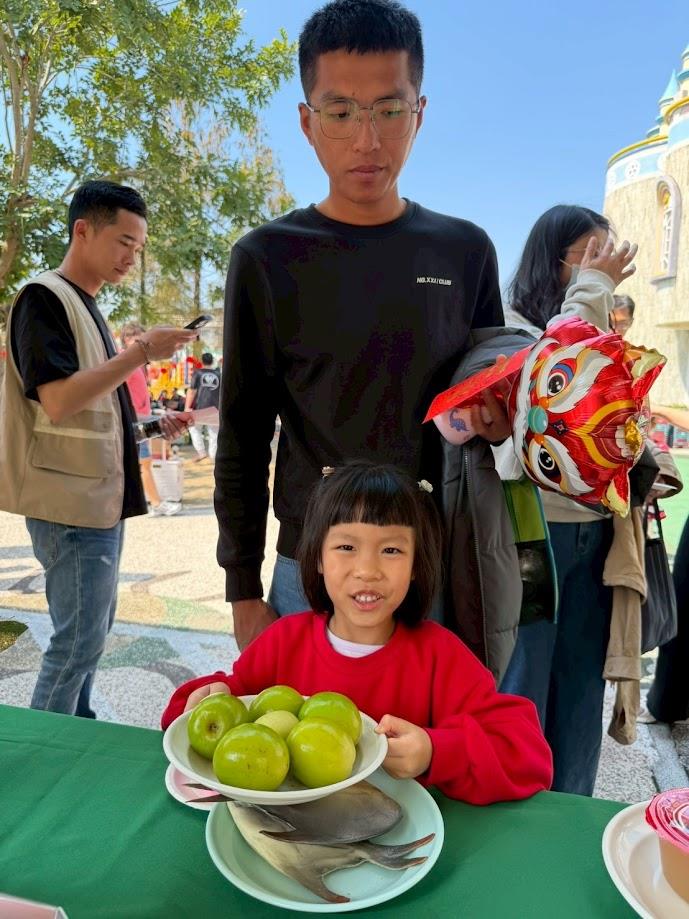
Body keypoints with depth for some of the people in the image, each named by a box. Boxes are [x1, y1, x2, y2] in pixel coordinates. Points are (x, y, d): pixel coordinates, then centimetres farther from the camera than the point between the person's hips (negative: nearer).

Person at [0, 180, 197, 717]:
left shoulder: (86, 306, 17)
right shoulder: (44, 297, -11)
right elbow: (57, 401, -23)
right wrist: (142, 353, -21)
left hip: (100, 496, 10)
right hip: (71, 503, -10)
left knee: (92, 628, 18)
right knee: (79, 640, -3)